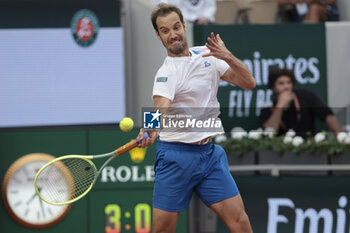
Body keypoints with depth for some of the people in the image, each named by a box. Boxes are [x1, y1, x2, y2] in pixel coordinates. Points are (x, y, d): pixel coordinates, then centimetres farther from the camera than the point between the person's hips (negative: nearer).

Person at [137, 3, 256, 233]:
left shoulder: (207, 55, 8)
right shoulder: (166, 72, -9)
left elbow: (249, 83, 6)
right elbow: (162, 106, -27)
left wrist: (228, 57, -12)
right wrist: (151, 130, -49)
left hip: (210, 153, 4)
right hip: (176, 155, -4)